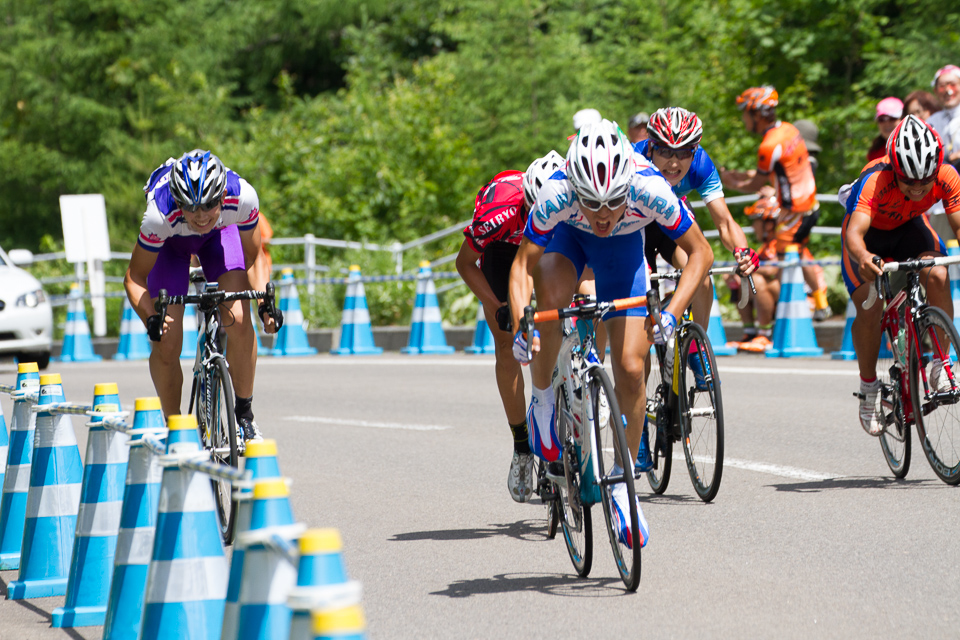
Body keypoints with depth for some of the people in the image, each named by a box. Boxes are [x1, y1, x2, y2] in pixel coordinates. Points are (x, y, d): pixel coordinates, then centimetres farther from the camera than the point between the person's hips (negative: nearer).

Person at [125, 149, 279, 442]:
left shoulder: (243, 198, -38)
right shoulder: (160, 216, -41)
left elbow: (253, 256, -17)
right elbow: (135, 277, -26)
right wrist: (150, 319, -42)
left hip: (220, 233, 1)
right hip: (171, 241, -1)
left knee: (239, 320, -22)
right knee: (166, 346, -11)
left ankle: (244, 415, -3)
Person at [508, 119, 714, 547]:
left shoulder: (650, 191, -39)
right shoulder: (556, 195, -39)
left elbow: (700, 253, -26)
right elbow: (523, 263, -27)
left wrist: (671, 313, -38)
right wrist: (520, 326, -42)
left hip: (623, 245, 1)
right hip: (566, 237, -1)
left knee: (631, 371, -8)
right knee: (552, 300, -36)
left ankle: (622, 482, 10)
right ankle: (541, 400, -10)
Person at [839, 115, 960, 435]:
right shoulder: (875, 180, -40)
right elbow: (854, 232, -50)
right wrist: (862, 258, -72)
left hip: (910, 226, 3)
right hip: (870, 232, -3)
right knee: (869, 310, -17)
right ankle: (868, 387, 5)